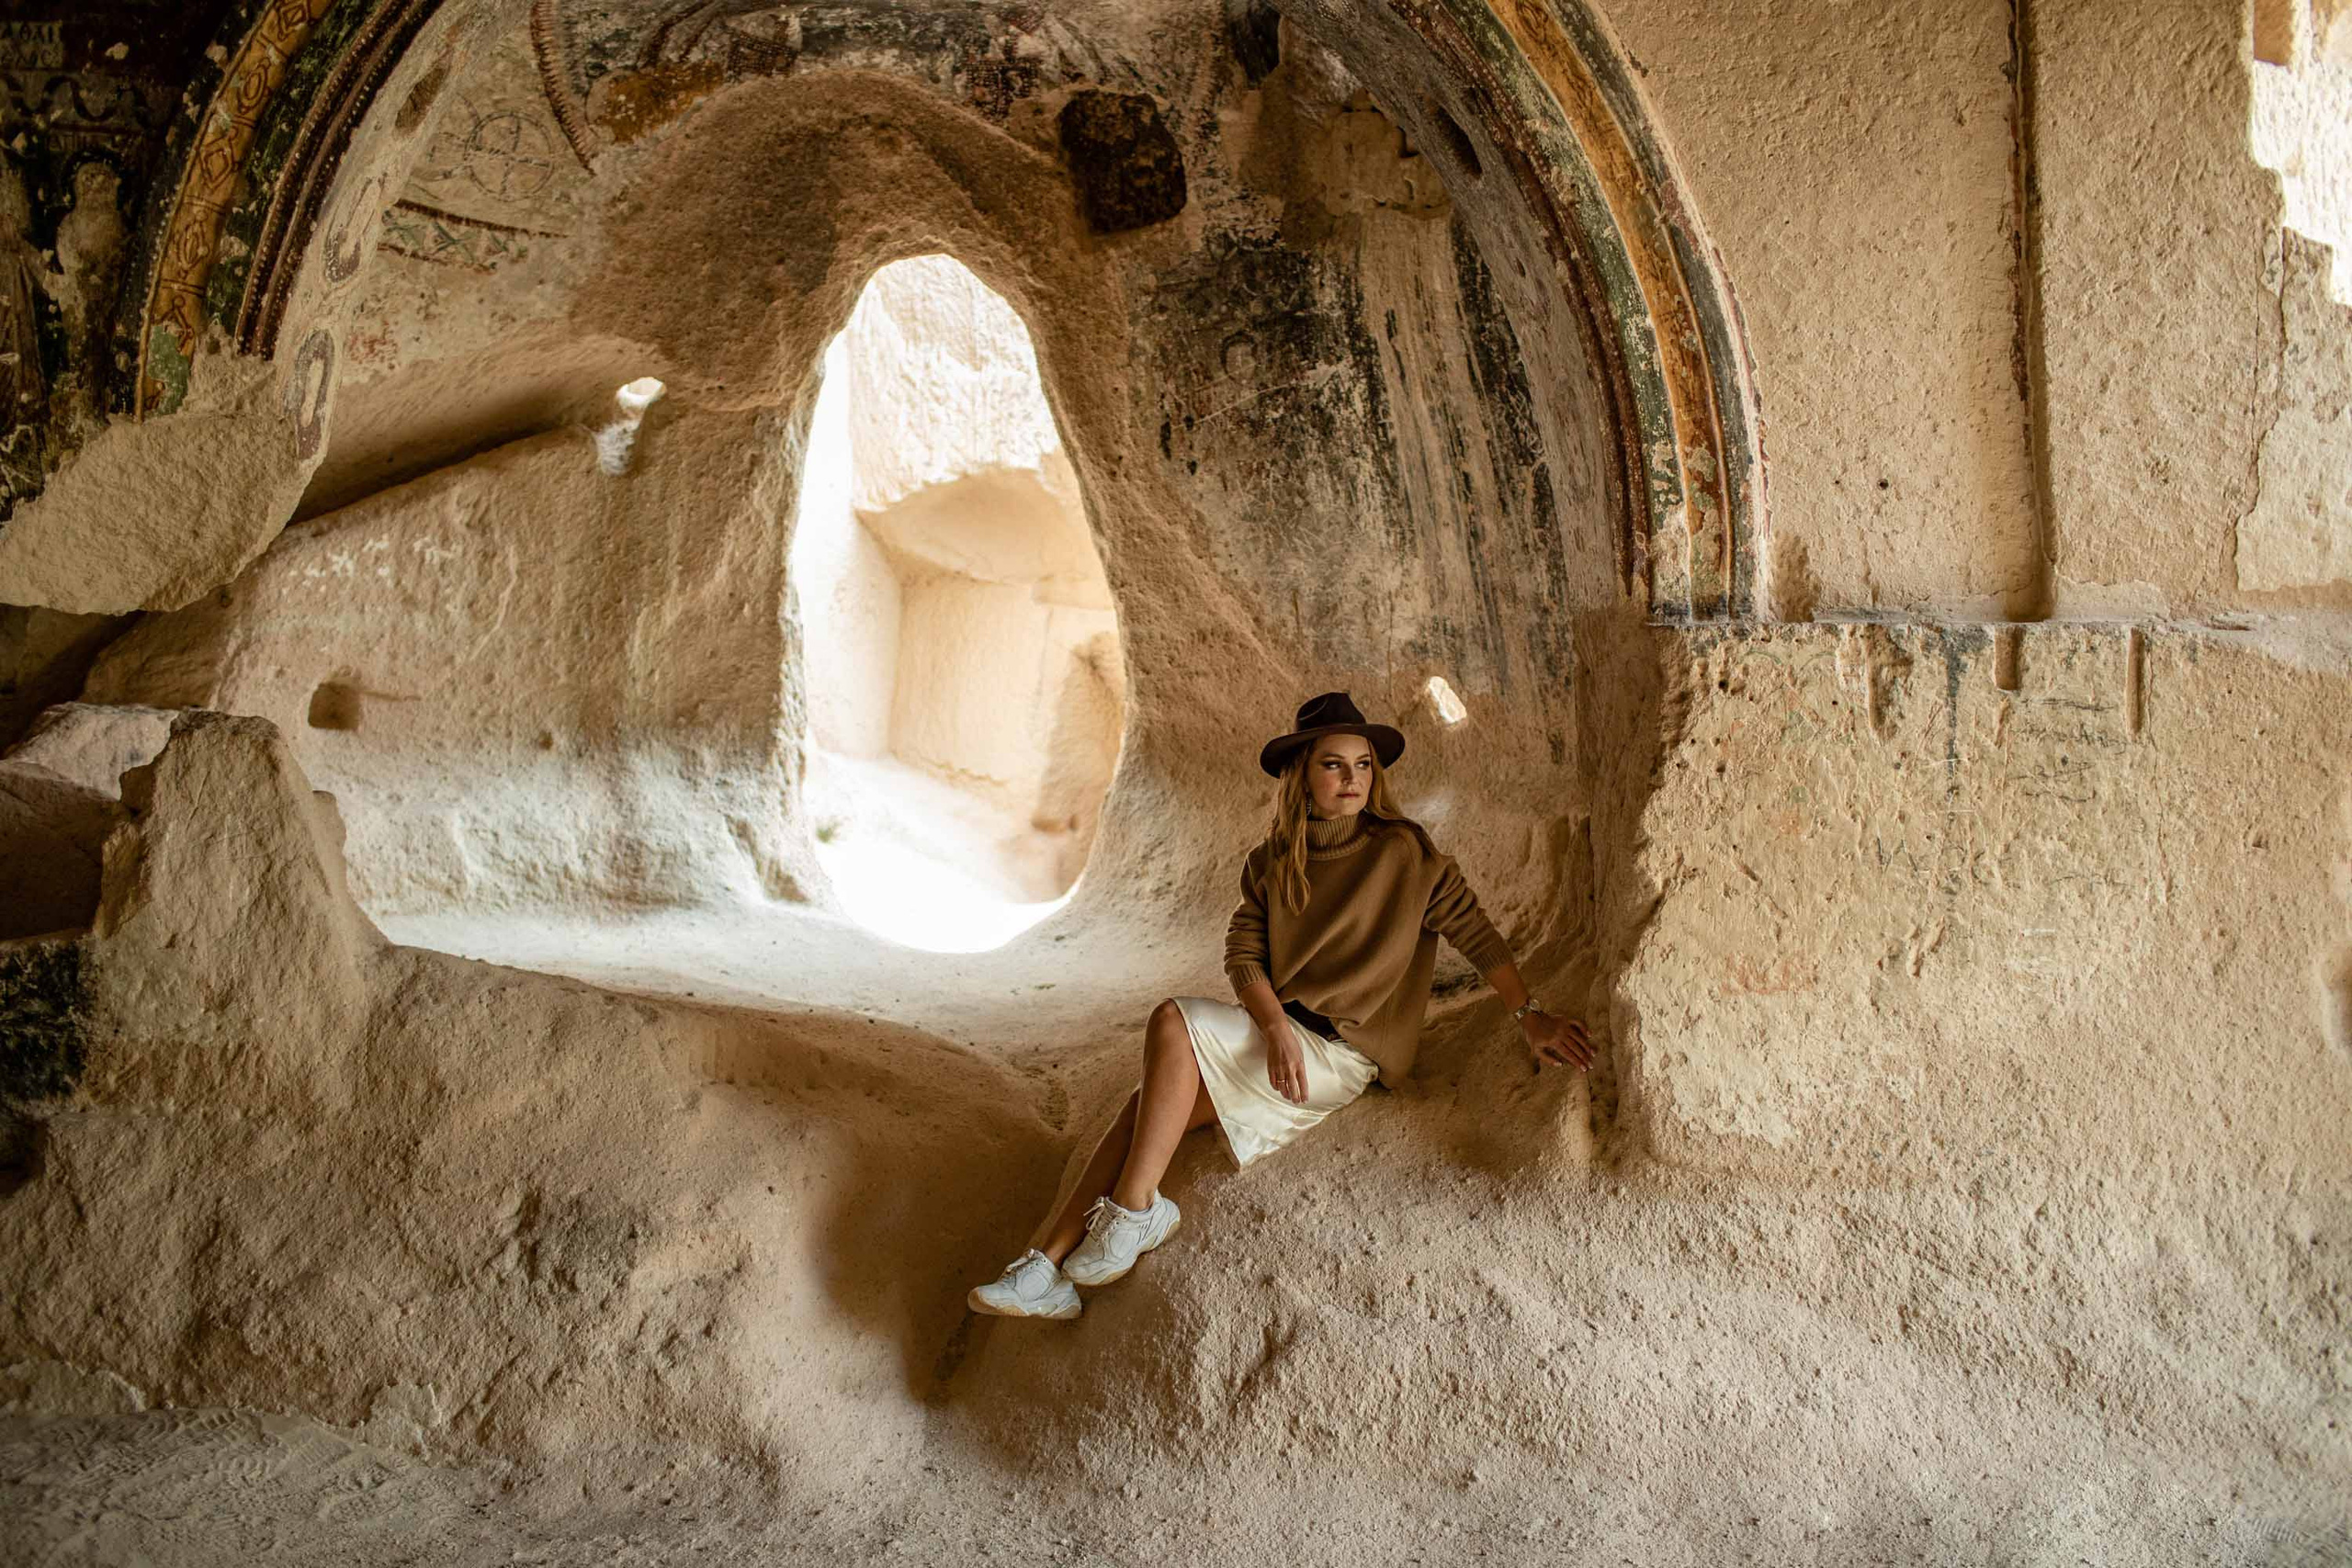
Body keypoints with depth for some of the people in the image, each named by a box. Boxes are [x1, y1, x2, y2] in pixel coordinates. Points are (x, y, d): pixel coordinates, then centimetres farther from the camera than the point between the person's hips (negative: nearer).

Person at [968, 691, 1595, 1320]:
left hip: (1341, 1055, -5)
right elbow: (1242, 954, 1)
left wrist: (1531, 1017, -7)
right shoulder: (1270, 862, 9)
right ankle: (1049, 1266, -20)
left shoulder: (1404, 853, -4)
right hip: (1278, 1034, 5)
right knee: (1151, 1104, -17)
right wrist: (1276, 1026, -19)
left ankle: (1134, 1208, -17)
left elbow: (1476, 933, 0)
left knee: (1172, 1022, -24)